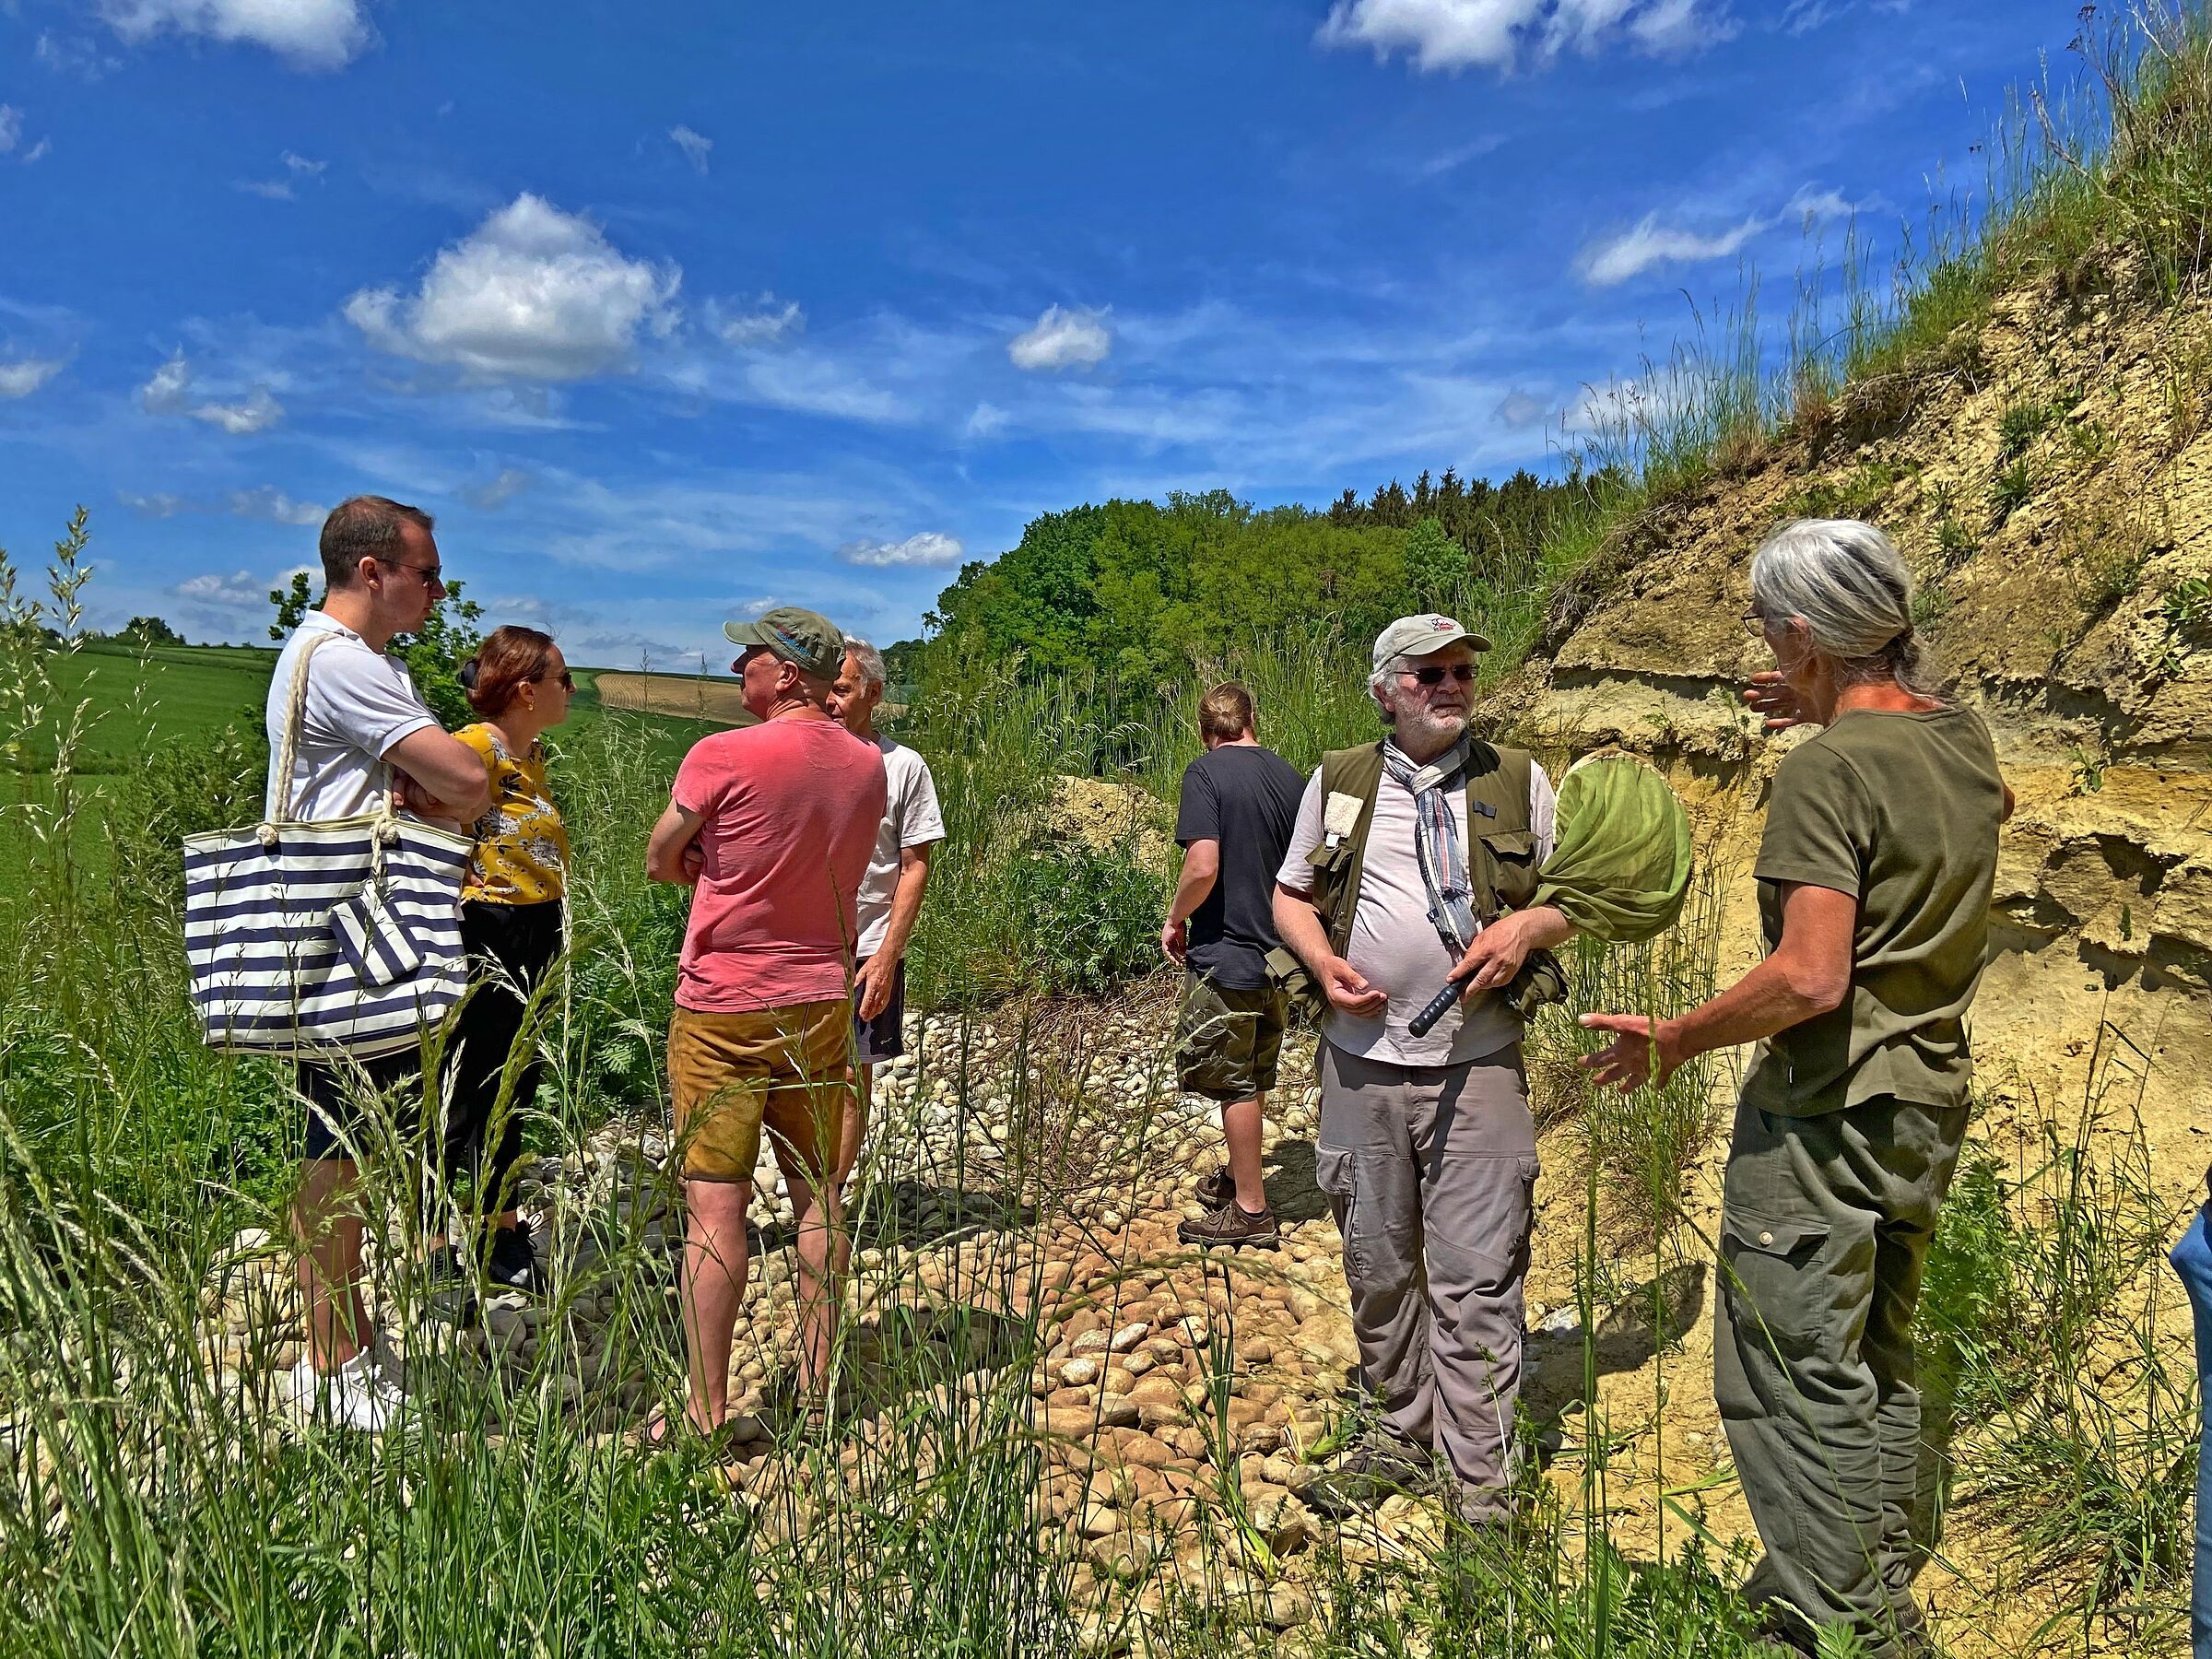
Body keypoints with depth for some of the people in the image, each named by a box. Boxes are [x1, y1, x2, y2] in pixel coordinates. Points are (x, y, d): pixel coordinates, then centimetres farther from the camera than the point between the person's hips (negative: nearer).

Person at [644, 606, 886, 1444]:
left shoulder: (722, 757, -15)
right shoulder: (869, 766, 1)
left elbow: (660, 862, -3)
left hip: (722, 1006, -5)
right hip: (824, 1003, 5)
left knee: (715, 1205, 1)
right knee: (819, 1195, 12)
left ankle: (706, 1408, 8)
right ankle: (816, 1384, 22)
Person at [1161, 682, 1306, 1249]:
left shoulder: (1207, 771, -13)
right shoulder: (1291, 776, 5)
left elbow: (1203, 866, -24)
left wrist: (1175, 919, -7)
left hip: (1225, 956, -6)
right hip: (1280, 956, 7)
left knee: (1235, 1084, 6)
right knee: (1255, 1079, 21)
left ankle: (1250, 1211, 16)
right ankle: (1238, 1177, 38)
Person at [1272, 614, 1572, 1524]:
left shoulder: (1518, 780, 6)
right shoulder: (1338, 782, 7)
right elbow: (1289, 895, 14)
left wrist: (1529, 926, -11)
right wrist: (1324, 962, -5)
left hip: (1478, 1067, -1)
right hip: (1360, 1062, 2)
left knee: (1476, 1279, 1)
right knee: (1377, 1267, 13)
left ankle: (1481, 1485, 14)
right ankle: (1398, 1438, 32)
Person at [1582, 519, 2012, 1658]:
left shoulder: (1826, 767, -20)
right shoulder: (1962, 737, 5)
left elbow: (1810, 977, -27)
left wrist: (1674, 1041, -13)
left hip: (1824, 1111, -9)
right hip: (1929, 1105, 9)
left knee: (1793, 1375, 2)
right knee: (1879, 1359, 21)